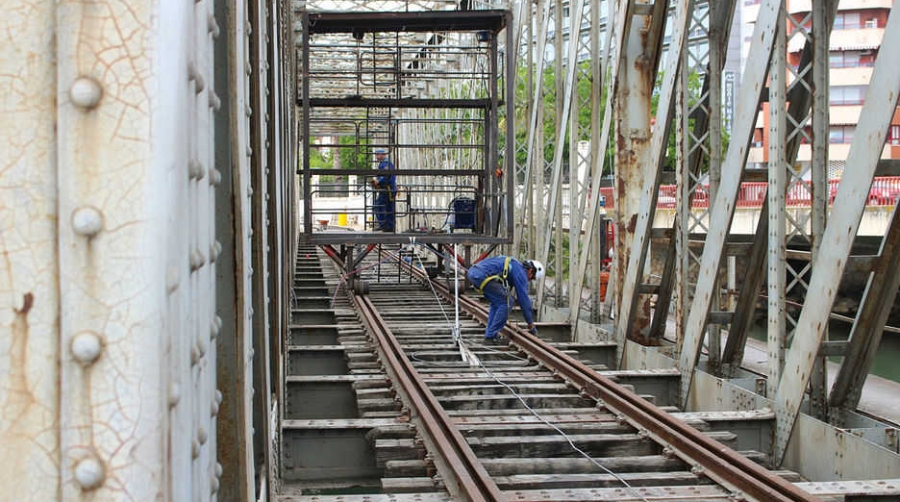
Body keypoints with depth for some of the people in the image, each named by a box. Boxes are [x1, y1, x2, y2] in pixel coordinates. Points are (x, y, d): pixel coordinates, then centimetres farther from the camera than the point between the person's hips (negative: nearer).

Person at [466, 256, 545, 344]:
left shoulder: (512, 265, 32)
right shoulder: (521, 272, 4)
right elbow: (523, 298, 3)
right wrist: (531, 324, 12)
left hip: (472, 272, 10)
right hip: (483, 275, -10)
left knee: (497, 302, 23)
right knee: (507, 302, 1)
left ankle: (489, 334, 19)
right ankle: (490, 336, 1)